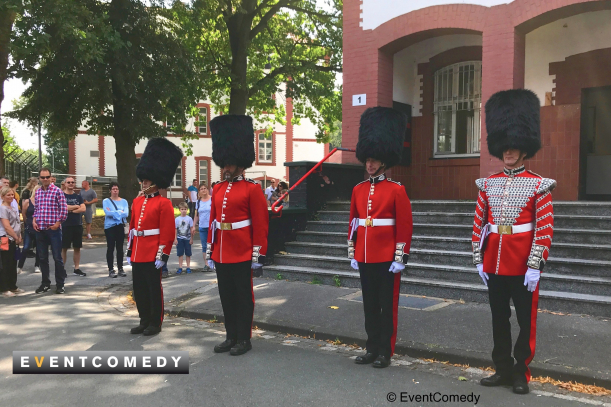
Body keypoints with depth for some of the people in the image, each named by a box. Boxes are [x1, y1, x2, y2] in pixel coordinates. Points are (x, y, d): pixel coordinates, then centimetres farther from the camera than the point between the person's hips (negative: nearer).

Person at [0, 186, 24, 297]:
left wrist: (19, 236, 7)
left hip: (13, 240, 9)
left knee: (13, 264, 13)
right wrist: (16, 238, -11)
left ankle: (13, 286, 22)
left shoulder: (12, 208, 15)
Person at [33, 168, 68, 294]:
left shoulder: (57, 191, -5)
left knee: (57, 257, -1)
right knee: (42, 258, 11)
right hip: (40, 230, 5)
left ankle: (60, 284, 8)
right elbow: (36, 208, 19)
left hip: (53, 229, -5)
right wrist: (34, 220, 3)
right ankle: (45, 283, 22)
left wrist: (57, 223, -12)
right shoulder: (37, 192, 11)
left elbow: (64, 209, -8)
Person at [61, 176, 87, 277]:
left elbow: (83, 209, -1)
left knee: (77, 248, 7)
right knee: (64, 248, 1)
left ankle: (77, 269, 15)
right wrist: (76, 206, -5)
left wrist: (70, 210, -10)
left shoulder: (78, 196, 12)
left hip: (78, 225, 4)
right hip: (65, 226, -4)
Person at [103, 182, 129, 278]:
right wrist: (120, 212, -12)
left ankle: (120, 269, 14)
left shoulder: (123, 201, 7)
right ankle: (111, 270, 4)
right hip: (109, 227, -2)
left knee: (120, 248, 6)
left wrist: (113, 213, -11)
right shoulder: (106, 201, 1)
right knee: (110, 248, 0)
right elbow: (107, 213, -15)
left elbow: (126, 213, -8)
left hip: (120, 227, 2)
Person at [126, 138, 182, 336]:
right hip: (138, 254, 7)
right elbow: (132, 228, 16)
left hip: (153, 255, -7)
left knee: (154, 288, 3)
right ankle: (144, 321, 25)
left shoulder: (164, 203, -10)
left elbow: (167, 233, -13)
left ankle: (155, 323, 15)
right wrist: (129, 251, 14)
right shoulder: (137, 201, 12)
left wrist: (162, 255, -16)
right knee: (139, 289, 13)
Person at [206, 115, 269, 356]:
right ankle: (231, 337, 26)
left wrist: (258, 255, -12)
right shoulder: (218, 190, 10)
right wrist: (210, 251, 13)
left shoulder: (252, 189, -8)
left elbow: (261, 225, -10)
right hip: (221, 254, 6)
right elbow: (212, 223, 14)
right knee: (226, 296, 13)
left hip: (242, 255, -6)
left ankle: (244, 339, 16)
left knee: (243, 296, 4)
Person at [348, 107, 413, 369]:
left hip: (387, 259, -5)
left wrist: (400, 258, -12)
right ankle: (372, 348, 24)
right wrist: (352, 254, 10)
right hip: (365, 258, 5)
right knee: (369, 306, 13)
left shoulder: (396, 190, -6)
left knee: (387, 306, 5)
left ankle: (385, 352, 15)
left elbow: (405, 226, -9)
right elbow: (353, 224, 12)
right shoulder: (358, 190, 9)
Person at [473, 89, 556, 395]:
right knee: (499, 318, 13)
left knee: (526, 320, 6)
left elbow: (545, 229, -9)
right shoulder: (488, 185, 6)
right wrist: (479, 260, 2)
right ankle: (503, 370, 26)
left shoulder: (539, 186, -5)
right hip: (494, 264, 4)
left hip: (524, 266, -4)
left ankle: (521, 373, 20)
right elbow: (478, 225, 7)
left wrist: (535, 266, -14)